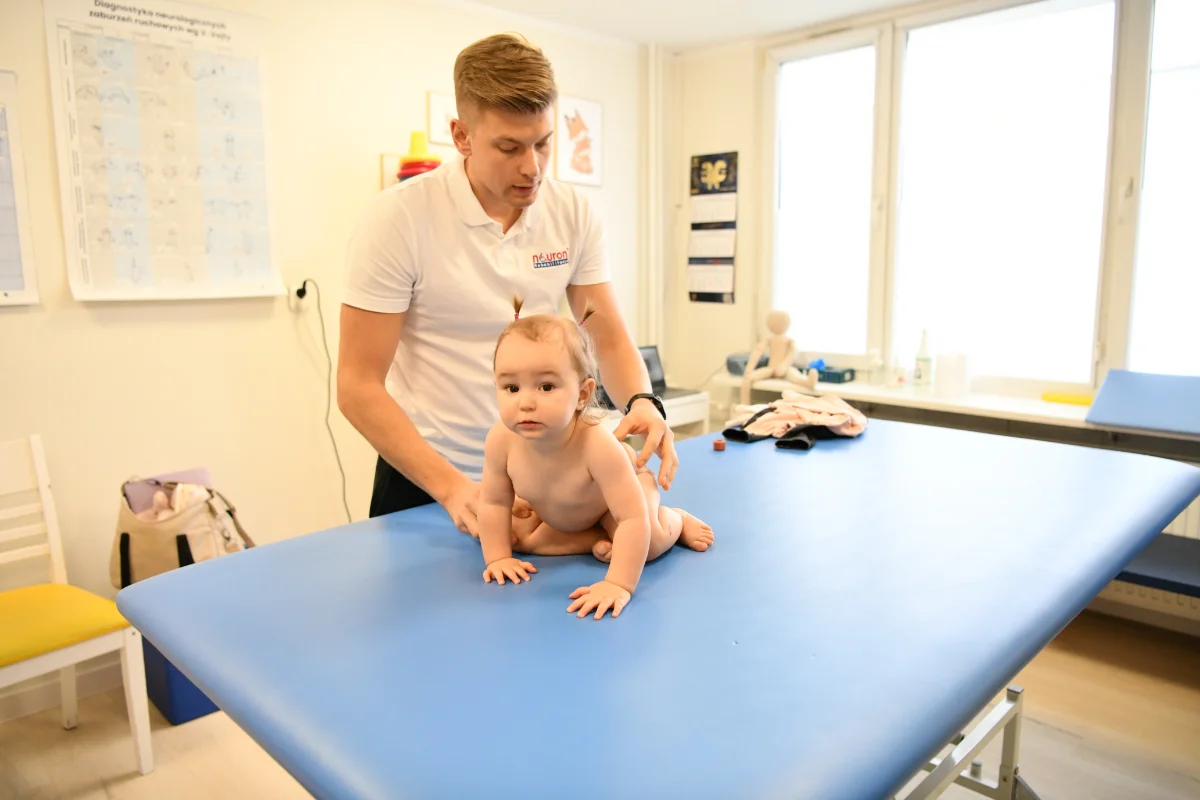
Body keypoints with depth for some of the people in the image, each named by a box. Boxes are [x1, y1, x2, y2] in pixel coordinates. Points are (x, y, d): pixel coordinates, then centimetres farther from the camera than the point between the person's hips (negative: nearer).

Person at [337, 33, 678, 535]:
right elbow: (358, 386, -16)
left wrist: (642, 402, -24)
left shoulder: (574, 214, -5)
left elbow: (610, 340, -2)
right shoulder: (398, 218, -17)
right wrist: (454, 489, -25)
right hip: (426, 478, -3)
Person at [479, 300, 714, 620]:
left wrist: (618, 584, -49)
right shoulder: (501, 440, -34)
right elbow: (495, 503, -16)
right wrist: (498, 558, -18)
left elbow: (635, 520, -46)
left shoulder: (597, 446, -47)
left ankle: (677, 520, 10)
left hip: (621, 485, -5)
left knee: (650, 543, -25)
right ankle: (595, 539, 8)